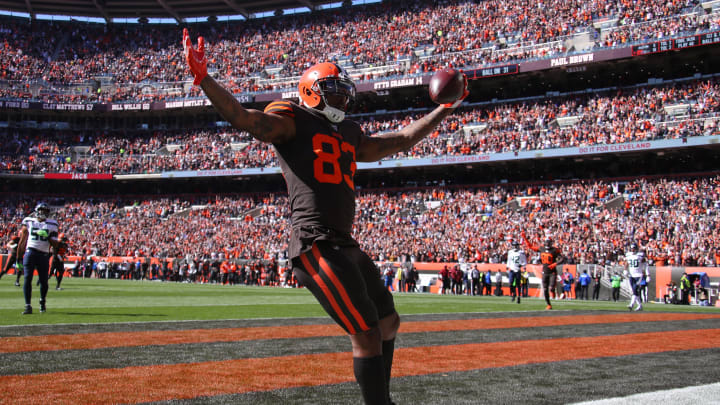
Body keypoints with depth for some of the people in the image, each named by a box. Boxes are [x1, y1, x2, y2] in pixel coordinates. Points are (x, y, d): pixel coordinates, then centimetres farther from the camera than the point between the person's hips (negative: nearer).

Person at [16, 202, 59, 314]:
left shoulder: (52, 224, 10)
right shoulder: (28, 222, 9)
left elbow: (55, 244, 7)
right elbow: (22, 241, 12)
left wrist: (47, 236, -12)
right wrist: (18, 258, 11)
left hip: (44, 255, 1)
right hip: (30, 252, -1)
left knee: (43, 281, 3)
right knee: (27, 279, -8)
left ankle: (42, 302, 29)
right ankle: (28, 306, -6)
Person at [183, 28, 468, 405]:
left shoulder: (351, 136, 23)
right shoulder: (293, 122, 1)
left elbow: (403, 139, 33)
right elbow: (243, 118, -14)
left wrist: (444, 109, 36)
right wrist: (203, 78, -27)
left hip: (345, 246, 10)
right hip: (317, 247, -10)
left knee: (388, 322, 20)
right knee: (367, 335, -11)